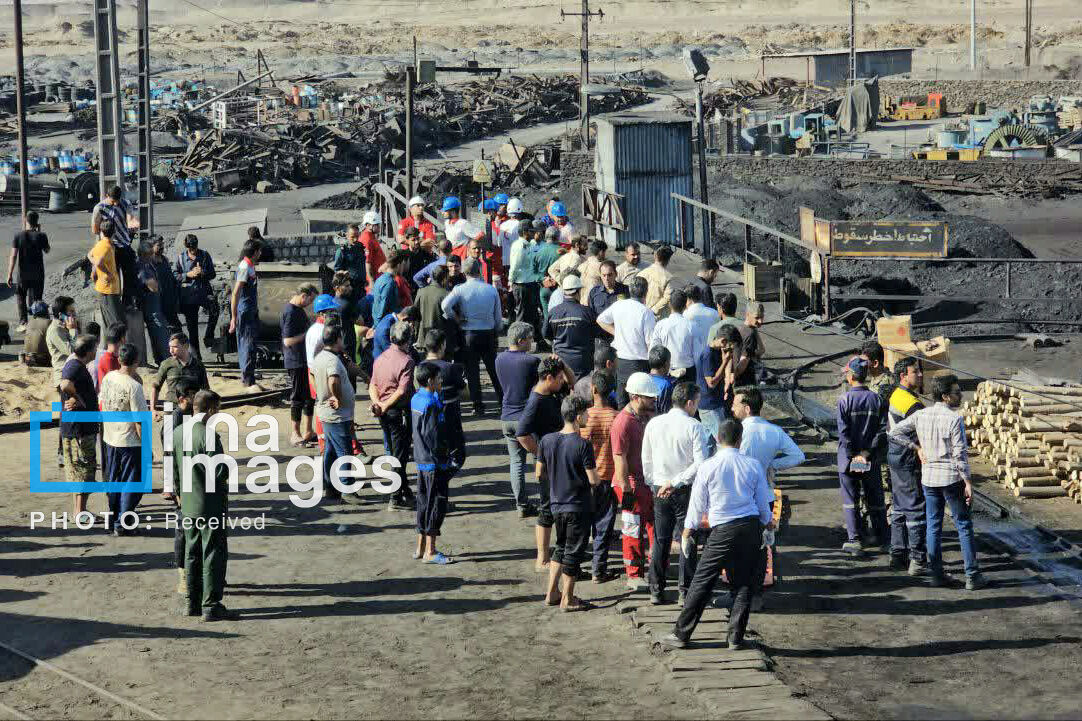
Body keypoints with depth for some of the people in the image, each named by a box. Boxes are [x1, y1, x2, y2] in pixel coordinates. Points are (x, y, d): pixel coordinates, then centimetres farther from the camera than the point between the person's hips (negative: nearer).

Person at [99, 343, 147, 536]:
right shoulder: (134, 386, -21)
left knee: (113, 481, 18)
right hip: (130, 442, -7)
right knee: (131, 484, 5)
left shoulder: (108, 377, -1)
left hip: (110, 439, 7)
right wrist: (146, 445, -10)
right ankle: (122, 524, 5)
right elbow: (139, 421, -19)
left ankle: (113, 519, 24)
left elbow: (101, 401, 11)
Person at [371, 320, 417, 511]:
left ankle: (406, 491, 31)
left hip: (384, 414, 7)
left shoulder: (380, 358, 9)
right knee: (400, 456, -2)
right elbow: (403, 390, -22)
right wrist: (385, 406, -16)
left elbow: (373, 385, 3)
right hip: (399, 411, -7)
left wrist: (377, 403, -11)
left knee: (396, 454, 19)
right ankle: (396, 499, -2)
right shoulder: (406, 361, -15)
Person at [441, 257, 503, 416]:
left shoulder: (461, 290, -9)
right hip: (489, 333, 2)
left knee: (472, 371, 6)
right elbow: (498, 316, 5)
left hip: (469, 334, -2)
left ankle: (478, 406, 5)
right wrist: (496, 331, 22)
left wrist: (457, 319, -9)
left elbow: (445, 305, -24)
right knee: (494, 369, 12)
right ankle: (503, 402, 14)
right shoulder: (492, 290, -1)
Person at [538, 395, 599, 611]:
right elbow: (593, 479, -18)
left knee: (561, 547, 21)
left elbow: (540, 475, 5)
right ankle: (567, 599, 12)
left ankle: (552, 593, 23)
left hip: (556, 504, 6)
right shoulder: (583, 445, -19)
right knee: (574, 551, 6)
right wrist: (598, 480, 5)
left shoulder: (546, 440, -3)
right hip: (578, 506, -6)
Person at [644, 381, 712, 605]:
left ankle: (656, 591, 16)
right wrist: (676, 482, -13)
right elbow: (700, 463, -18)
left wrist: (653, 484, 15)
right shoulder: (694, 427, -12)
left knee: (660, 541, 12)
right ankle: (685, 592, 6)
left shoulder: (654, 423, 1)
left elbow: (646, 460, 7)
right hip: (686, 490, -4)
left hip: (659, 489, 4)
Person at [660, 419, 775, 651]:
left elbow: (697, 503, 4)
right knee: (743, 584, 10)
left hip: (722, 531, -3)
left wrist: (687, 532, 18)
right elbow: (763, 501, 12)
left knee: (702, 583, 1)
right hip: (751, 527, 3)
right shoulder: (753, 465, 2)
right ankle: (736, 638, 10)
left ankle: (681, 634, 5)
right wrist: (768, 524, 31)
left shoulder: (708, 467, -5)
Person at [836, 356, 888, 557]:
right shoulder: (875, 399, -1)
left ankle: (854, 540, 0)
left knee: (850, 499, 4)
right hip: (871, 459, 3)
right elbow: (882, 428, -5)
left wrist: (853, 456, -10)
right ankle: (880, 535, 25)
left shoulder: (845, 399, -12)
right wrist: (868, 451, -6)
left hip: (848, 458, -3)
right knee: (874, 497, 15)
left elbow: (843, 431, -15)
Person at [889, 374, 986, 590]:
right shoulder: (954, 419, -14)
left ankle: (936, 574, 13)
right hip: (952, 478, -4)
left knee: (933, 527, 12)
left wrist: (917, 447, 9)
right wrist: (968, 483, -10)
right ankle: (972, 576, 4)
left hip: (929, 478, 5)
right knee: (964, 526, 4)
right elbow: (960, 454, -16)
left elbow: (894, 433, 5)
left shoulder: (920, 416, 1)